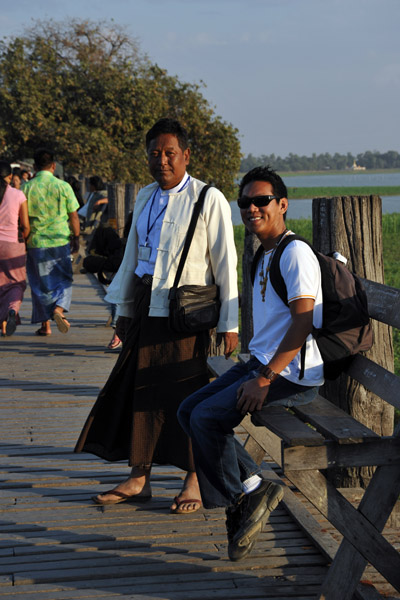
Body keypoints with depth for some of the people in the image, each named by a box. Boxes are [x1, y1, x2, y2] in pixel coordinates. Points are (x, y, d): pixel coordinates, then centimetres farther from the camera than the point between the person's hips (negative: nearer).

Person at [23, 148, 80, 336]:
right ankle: (59, 308, -15)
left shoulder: (27, 187, -3)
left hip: (36, 243, 1)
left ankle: (45, 325, 13)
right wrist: (76, 238, 10)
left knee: (41, 284, 10)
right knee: (64, 280, 12)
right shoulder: (63, 186, -5)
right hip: (61, 241, -1)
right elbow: (73, 216, -2)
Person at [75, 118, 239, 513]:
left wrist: (229, 324, -8)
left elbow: (225, 264, -6)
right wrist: (124, 309, 22)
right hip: (146, 312, 6)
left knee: (187, 394, 1)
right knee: (139, 390, 8)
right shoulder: (145, 197, 14)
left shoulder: (209, 199, -5)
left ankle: (194, 481, 16)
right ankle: (138, 479, 19)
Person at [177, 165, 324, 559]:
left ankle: (243, 497, 1)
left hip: (293, 375, -10)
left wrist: (264, 378, -23)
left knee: (207, 417, -18)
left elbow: (303, 323, -22)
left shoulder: (296, 253, -14)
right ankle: (252, 485, 3)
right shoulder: (264, 255, 17)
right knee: (189, 412, 2)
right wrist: (255, 371, 14)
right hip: (262, 364, 10)